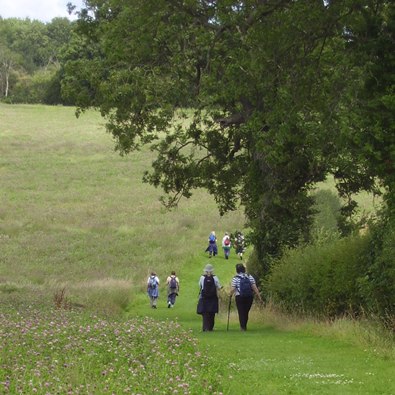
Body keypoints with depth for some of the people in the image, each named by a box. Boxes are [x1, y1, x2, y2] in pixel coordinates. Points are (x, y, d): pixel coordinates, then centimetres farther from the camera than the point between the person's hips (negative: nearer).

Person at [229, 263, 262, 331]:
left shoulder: (235, 278, -5)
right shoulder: (250, 277, 4)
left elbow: (233, 289, -9)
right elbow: (255, 288, -1)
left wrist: (230, 295, 12)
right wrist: (259, 297, 2)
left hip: (239, 297, -3)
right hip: (249, 297, 3)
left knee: (241, 313, 4)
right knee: (246, 312, 16)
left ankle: (242, 327, -2)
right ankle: (244, 326, 24)